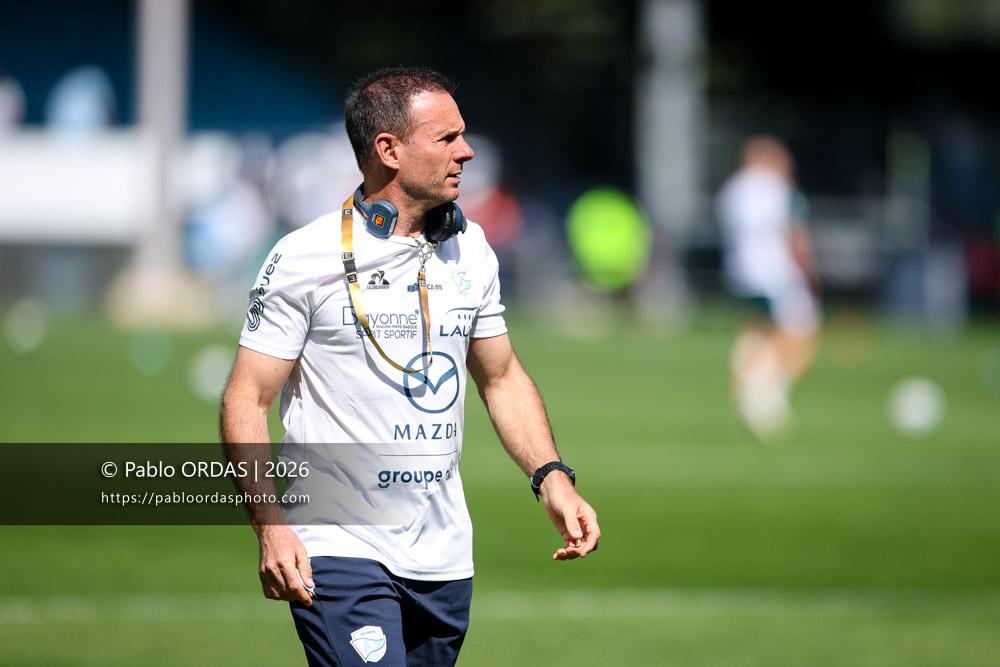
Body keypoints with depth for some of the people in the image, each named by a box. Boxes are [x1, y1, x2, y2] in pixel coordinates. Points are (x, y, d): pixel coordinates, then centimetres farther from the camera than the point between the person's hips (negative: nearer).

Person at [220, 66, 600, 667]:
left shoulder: (470, 249, 10)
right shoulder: (306, 258, -8)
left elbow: (502, 377, 21)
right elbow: (247, 400, -7)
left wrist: (553, 478, 5)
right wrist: (270, 525, -20)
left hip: (443, 553, 6)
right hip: (339, 547, -6)